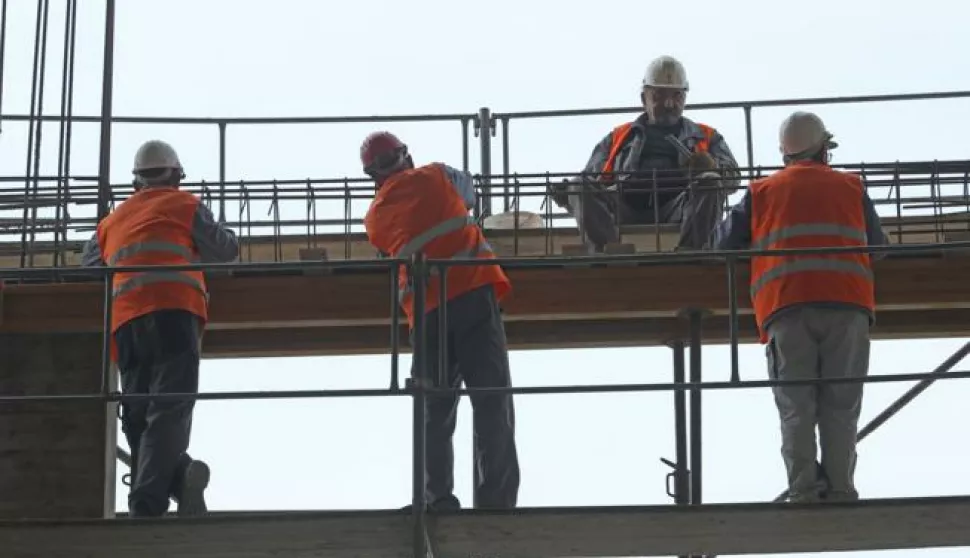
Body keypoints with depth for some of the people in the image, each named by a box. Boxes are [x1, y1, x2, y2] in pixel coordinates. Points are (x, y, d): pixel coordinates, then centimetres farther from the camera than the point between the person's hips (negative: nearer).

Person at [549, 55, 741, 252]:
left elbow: (732, 176, 15)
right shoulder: (618, 138, 32)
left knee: (709, 182, -30)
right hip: (625, 210, 1)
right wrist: (566, 192, -2)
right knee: (579, 188, -25)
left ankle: (686, 255, -50)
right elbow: (592, 179, 23)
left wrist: (712, 166, -11)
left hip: (678, 213, -1)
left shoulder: (706, 137, 30)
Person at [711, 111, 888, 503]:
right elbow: (879, 246, 23)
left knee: (796, 408, 0)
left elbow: (724, 242, 18)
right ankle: (840, 489, -5)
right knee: (841, 407, 2)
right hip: (847, 304, 0)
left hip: (786, 307, 0)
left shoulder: (761, 192, 18)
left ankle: (804, 489, -10)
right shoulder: (851, 188, 19)